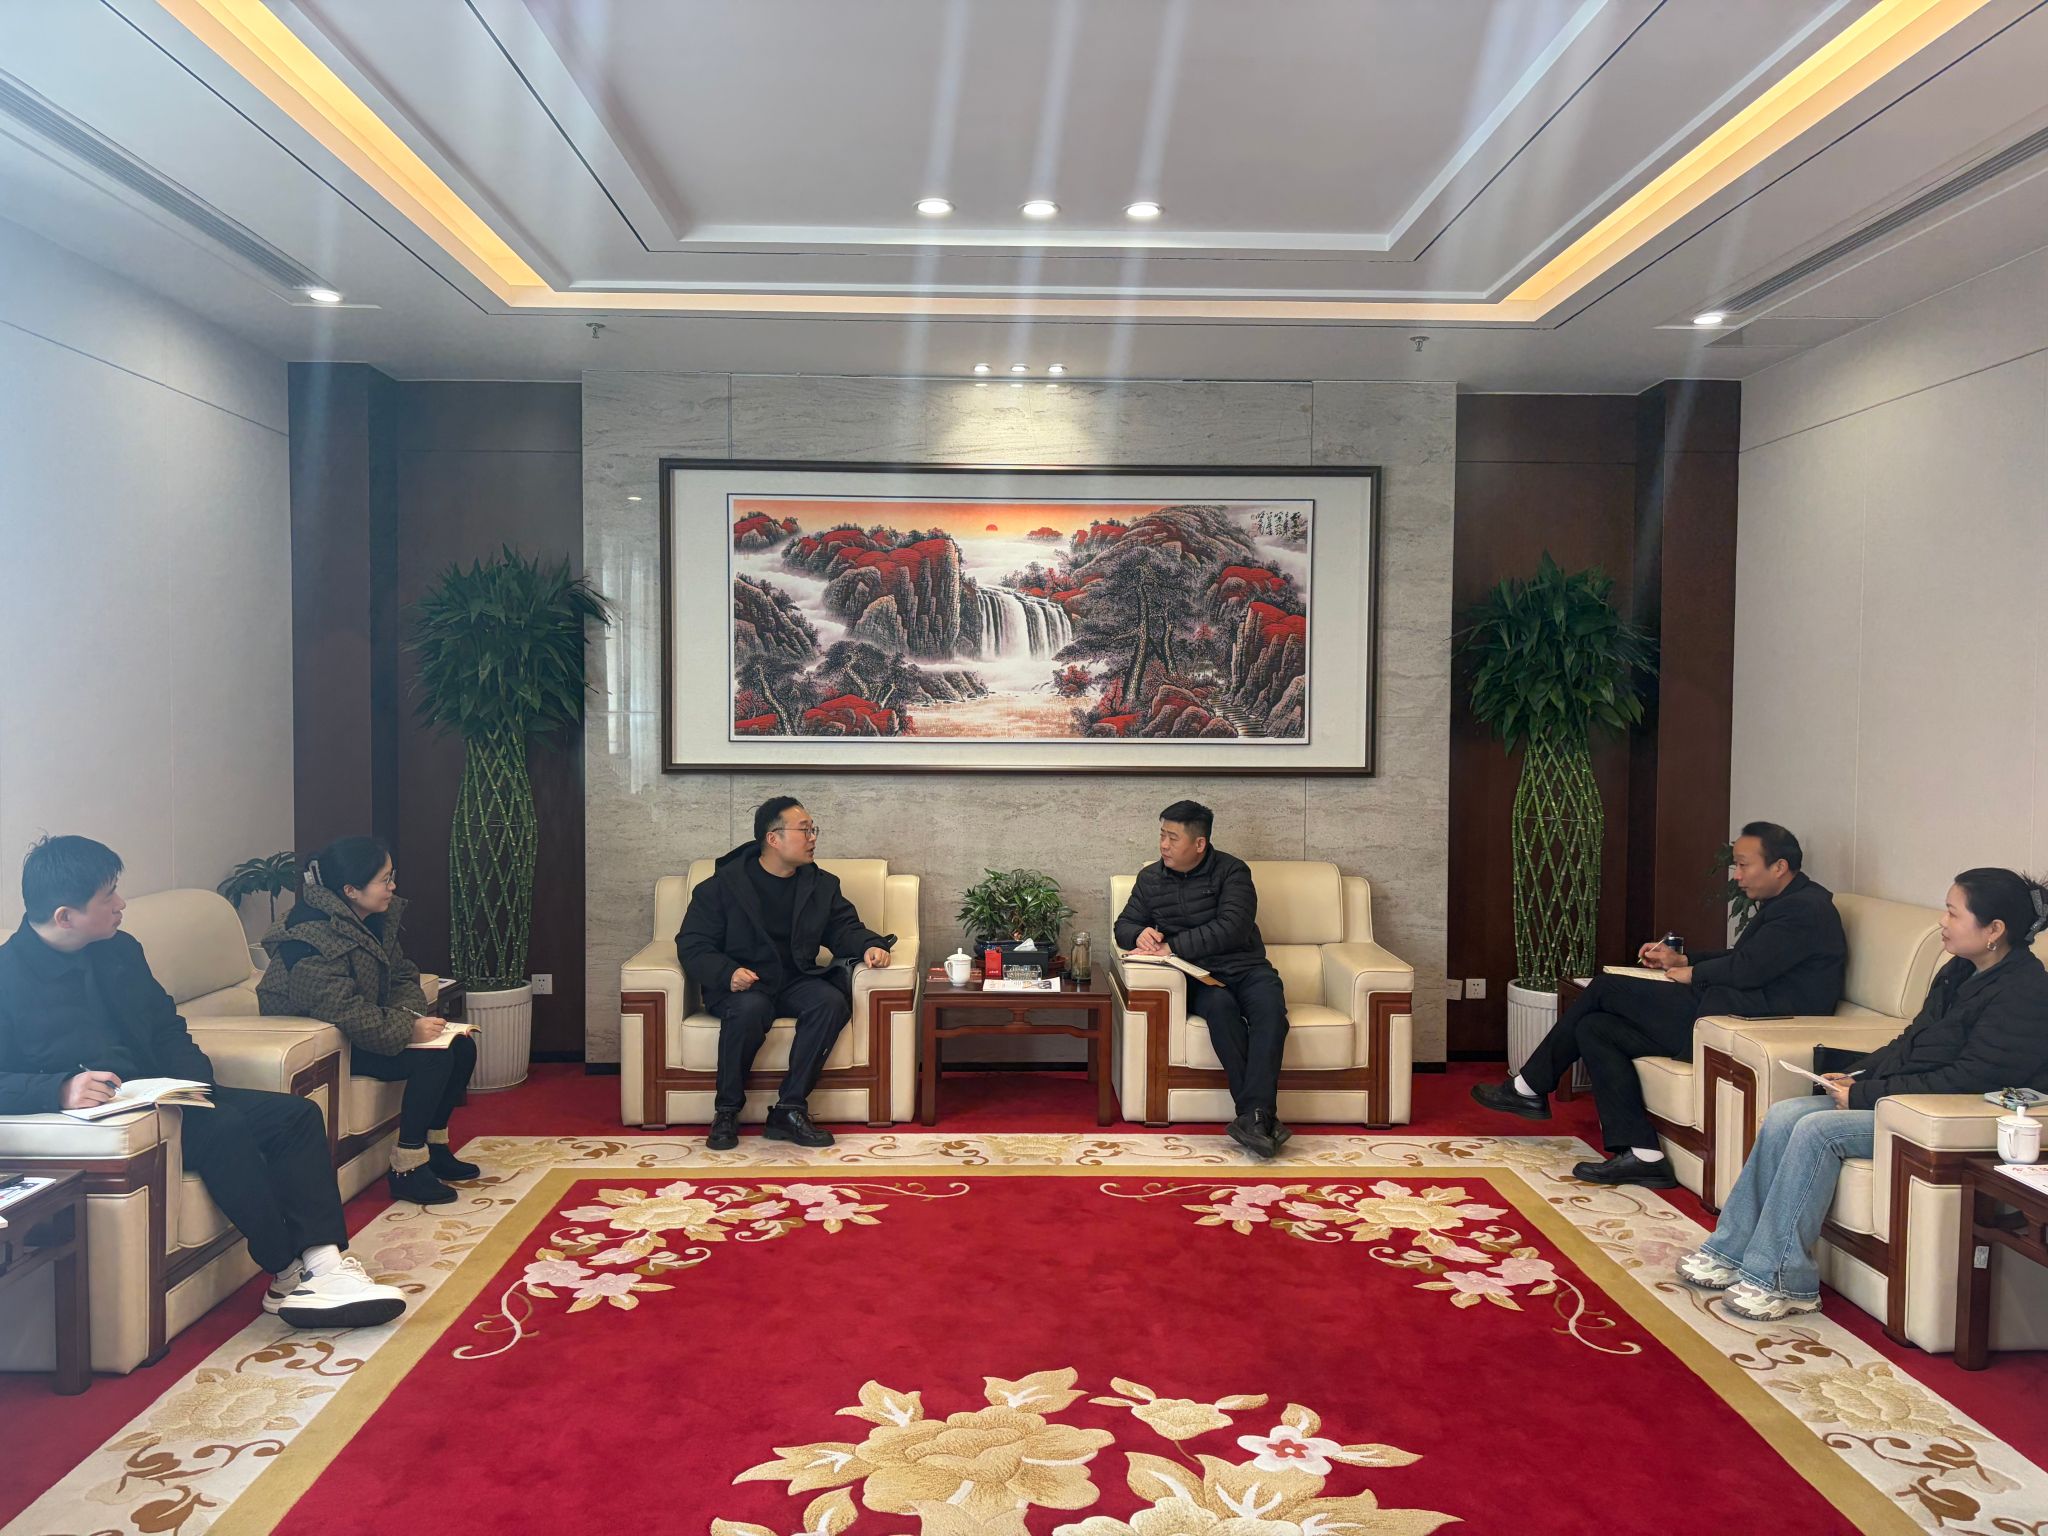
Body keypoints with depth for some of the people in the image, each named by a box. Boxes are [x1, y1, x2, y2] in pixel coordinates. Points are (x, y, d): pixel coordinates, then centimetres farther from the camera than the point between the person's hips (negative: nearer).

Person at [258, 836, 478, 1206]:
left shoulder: (379, 919, 2)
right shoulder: (313, 938, -27)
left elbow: (402, 976, 7)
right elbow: (344, 1012, -33)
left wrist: (412, 1013, -13)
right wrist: (408, 1029, -31)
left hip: (364, 1030, 9)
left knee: (462, 1046, -3)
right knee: (433, 1055, -24)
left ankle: (434, 1146, 12)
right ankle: (406, 1169, -14)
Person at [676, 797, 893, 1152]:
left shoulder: (821, 884, 12)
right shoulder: (723, 884, -1)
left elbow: (843, 927, 12)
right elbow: (693, 945, -2)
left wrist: (869, 945, -12)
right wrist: (727, 973, -22)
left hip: (796, 980, 3)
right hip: (742, 983, -3)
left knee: (832, 1001, -29)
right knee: (750, 1008, -37)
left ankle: (789, 1110, -24)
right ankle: (726, 1112, -18)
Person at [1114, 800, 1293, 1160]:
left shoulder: (1231, 871, 0)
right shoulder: (1150, 878, 14)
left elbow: (1231, 929, -14)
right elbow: (1123, 925, 19)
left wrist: (1172, 946, -18)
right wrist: (1140, 934, -6)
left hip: (1244, 966, -1)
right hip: (1198, 978, 1)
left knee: (1270, 1006, -34)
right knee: (1220, 1005, -34)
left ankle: (1254, 1115, -47)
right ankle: (1263, 1117, -42)